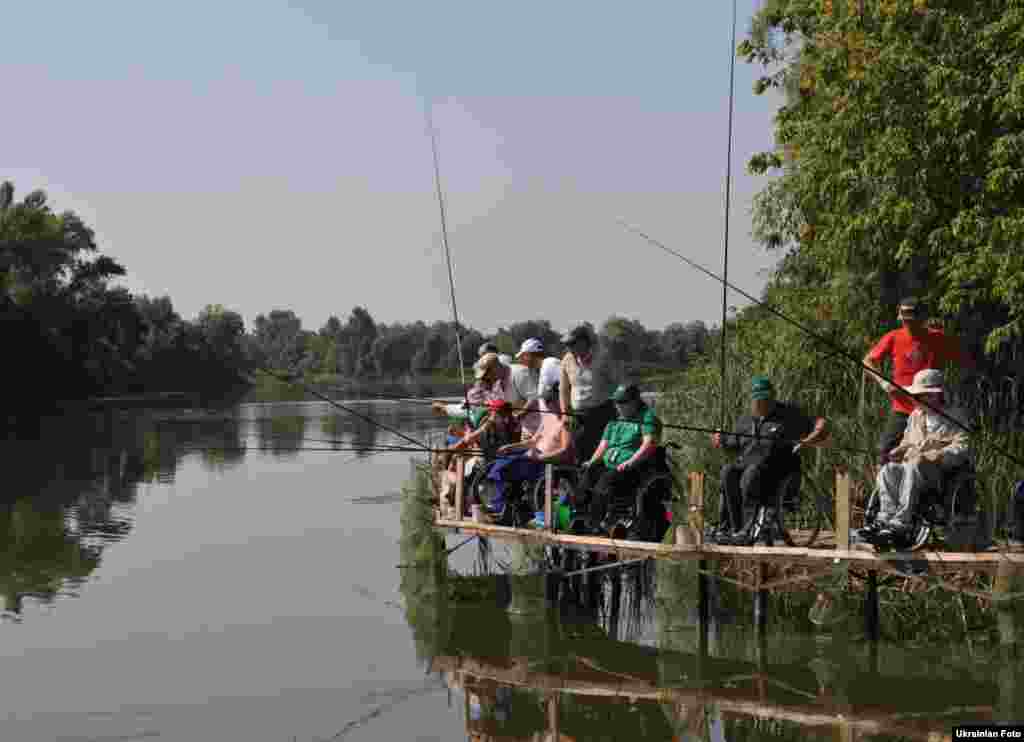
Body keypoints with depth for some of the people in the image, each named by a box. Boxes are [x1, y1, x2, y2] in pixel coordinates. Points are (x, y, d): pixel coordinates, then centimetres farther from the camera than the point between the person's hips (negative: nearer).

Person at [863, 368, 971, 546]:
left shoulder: (954, 417, 4)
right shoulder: (916, 416, 24)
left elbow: (961, 448, -7)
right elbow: (907, 442, 31)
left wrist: (933, 457, -21)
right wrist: (897, 453, 6)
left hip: (942, 469, -6)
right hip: (912, 464, 6)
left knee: (912, 468, -38)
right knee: (887, 470, -26)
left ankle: (900, 524, -45)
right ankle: (885, 518, -40)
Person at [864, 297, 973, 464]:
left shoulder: (940, 339, -5)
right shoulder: (893, 339, -2)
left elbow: (969, 364, 1)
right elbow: (868, 361, 9)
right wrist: (883, 382, -7)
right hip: (901, 410, 1)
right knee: (885, 453, -4)